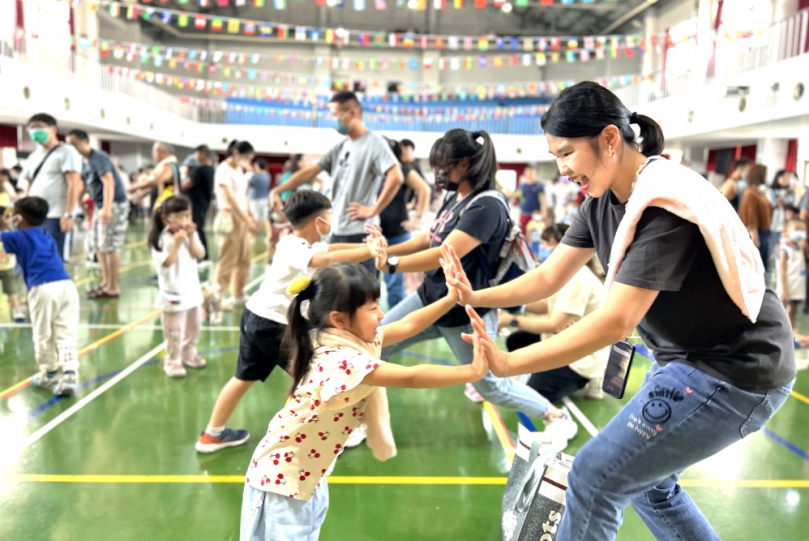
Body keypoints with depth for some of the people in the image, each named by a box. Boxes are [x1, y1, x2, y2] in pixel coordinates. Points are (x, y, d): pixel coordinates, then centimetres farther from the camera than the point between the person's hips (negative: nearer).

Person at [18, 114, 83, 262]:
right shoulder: (33, 156, 20)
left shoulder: (66, 152, -3)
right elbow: (28, 187, 23)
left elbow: (74, 185, -12)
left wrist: (69, 214, -19)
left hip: (57, 217, -8)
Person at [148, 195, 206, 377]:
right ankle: (173, 360, 13)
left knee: (194, 325, 19)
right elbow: (167, 262, -24)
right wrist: (177, 242, -28)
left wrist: (191, 237, -18)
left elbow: (199, 255, -8)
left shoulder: (192, 234, 3)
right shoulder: (162, 239, -15)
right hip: (173, 293, -6)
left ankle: (188, 352, 37)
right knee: (174, 330, 0)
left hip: (192, 289, 6)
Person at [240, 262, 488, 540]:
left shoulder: (354, 339, -4)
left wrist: (451, 299, -6)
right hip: (281, 478, -9)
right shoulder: (343, 361, -32)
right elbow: (412, 378, -35)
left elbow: (407, 325, 2)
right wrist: (471, 372, -29)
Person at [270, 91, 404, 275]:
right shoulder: (340, 147, 15)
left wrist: (374, 210, -16)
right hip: (338, 231, 8)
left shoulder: (374, 143, -8)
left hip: (361, 232, -8)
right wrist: (277, 191, 7)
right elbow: (310, 171, 15)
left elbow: (396, 177, -19)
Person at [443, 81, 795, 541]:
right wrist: (475, 297, -11)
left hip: (734, 371, -9)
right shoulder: (604, 200, 1)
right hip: (692, 358, 9)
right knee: (645, 479, 20)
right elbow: (548, 279, 3)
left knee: (596, 477, -7)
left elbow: (617, 322, -31)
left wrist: (509, 364, -32)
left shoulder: (665, 201, -27)